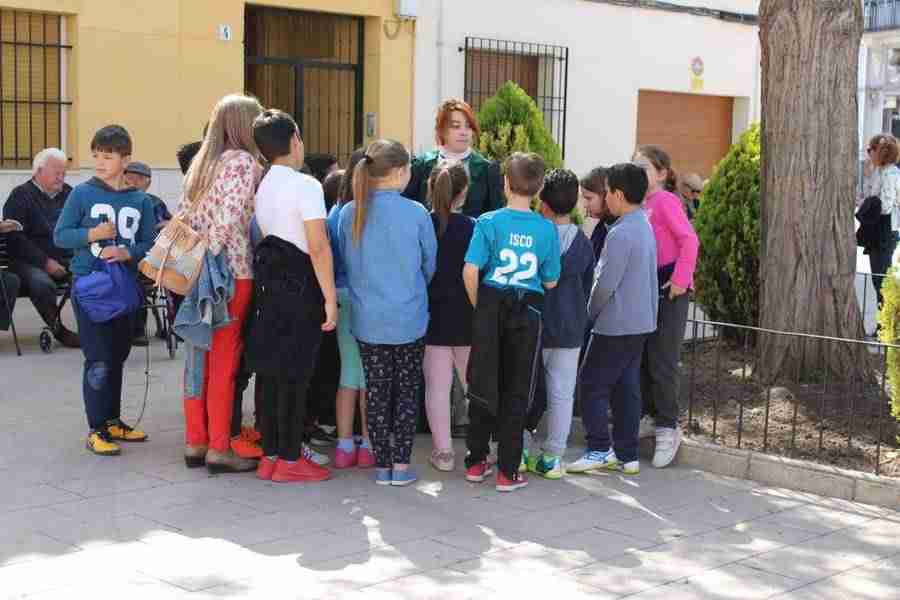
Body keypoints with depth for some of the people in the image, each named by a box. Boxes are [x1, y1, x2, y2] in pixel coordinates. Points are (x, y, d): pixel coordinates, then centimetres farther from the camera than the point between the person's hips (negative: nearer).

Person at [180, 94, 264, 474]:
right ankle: (219, 450, 3)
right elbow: (229, 219, -21)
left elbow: (185, 216, 14)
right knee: (224, 363, -2)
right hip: (232, 273, -8)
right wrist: (215, 254, -11)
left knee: (200, 357, 12)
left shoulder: (203, 162, 14)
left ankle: (195, 442, 19)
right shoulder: (243, 161, -10)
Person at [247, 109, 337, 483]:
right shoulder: (305, 186, -12)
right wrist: (330, 298, -14)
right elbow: (318, 248, -17)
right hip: (301, 286, -8)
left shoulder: (262, 188, 12)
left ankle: (270, 454, 17)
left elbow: (266, 238, 11)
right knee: (295, 375, -2)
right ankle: (290, 460, 4)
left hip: (271, 284, 8)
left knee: (272, 372, 11)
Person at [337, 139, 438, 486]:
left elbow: (345, 262, 7)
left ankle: (382, 465, 15)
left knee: (377, 391, 10)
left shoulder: (349, 214, -5)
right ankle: (401, 464, 12)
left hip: (367, 319, 2)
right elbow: (430, 265, 1)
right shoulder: (416, 213, -12)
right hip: (409, 318, -2)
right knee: (407, 391, 10)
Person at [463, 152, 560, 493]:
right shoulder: (547, 230, -4)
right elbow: (551, 282, 2)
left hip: (492, 308, 0)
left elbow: (470, 271, -13)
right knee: (516, 393, 8)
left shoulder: (489, 222, -8)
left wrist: (479, 307, 1)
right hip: (528, 313, 0)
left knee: (483, 388, 13)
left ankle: (476, 462, 22)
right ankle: (508, 472, 11)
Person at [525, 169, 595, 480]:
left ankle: (521, 452, 12)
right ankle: (552, 457, 11)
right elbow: (588, 288, 10)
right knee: (562, 394, 8)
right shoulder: (583, 242, 1)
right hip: (570, 330, 3)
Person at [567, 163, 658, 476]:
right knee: (627, 388, 11)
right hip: (641, 322, 9)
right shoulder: (645, 227, 10)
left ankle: (599, 450, 2)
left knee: (593, 385, 0)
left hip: (616, 325, -9)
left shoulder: (620, 233, -19)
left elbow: (605, 284, -18)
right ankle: (626, 455, 15)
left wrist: (590, 314, -4)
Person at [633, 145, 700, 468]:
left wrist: (681, 279, -22)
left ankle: (668, 426, 7)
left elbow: (689, 240, -21)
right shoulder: (641, 204, 10)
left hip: (668, 288, -8)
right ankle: (652, 415, 28)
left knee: (662, 360, -4)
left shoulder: (665, 200, -13)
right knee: (642, 356, 14)